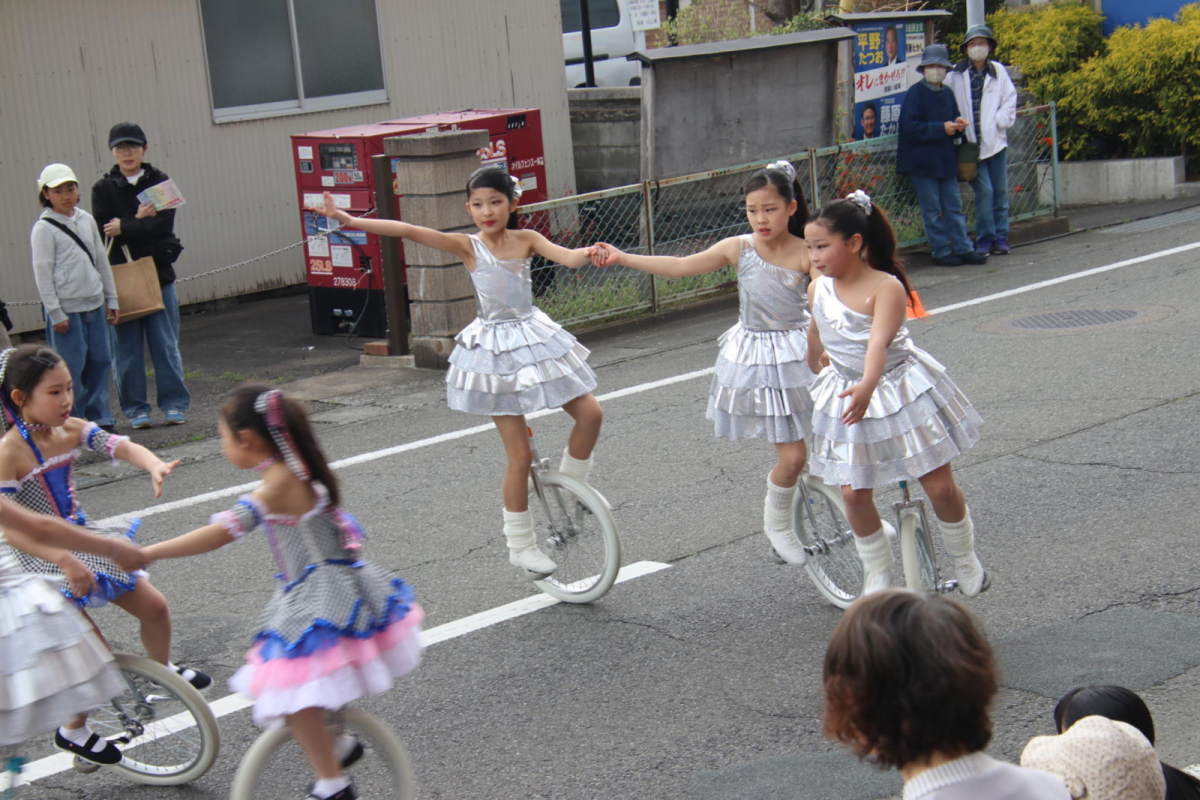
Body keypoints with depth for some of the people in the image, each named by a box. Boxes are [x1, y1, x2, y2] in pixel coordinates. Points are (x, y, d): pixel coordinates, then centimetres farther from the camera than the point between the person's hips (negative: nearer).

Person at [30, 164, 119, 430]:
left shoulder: (86, 219, 10)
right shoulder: (44, 228, -8)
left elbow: (102, 260, 16)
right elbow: (42, 272, -9)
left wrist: (111, 299, 17)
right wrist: (55, 313, -12)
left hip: (94, 304, 6)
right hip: (66, 309, -6)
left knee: (100, 361, 7)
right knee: (71, 368, -3)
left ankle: (99, 420, 16)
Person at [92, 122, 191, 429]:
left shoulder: (159, 182, 5)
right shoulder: (103, 189, 6)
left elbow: (164, 223, -10)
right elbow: (104, 228, -7)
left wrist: (125, 228, -14)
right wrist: (139, 219, -10)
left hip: (158, 273, 0)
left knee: (166, 344, 2)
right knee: (127, 348, 2)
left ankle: (174, 404, 10)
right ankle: (135, 408, 9)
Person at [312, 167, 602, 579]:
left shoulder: (526, 239, 1)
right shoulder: (467, 246, -8)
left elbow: (568, 258, -13)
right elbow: (410, 231, -18)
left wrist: (592, 251, -36)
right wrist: (350, 220, -26)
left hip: (535, 339, 4)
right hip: (494, 351, -4)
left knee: (590, 413, -2)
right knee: (520, 455, -4)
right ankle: (520, 546, 11)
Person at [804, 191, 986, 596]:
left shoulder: (886, 287, -22)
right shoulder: (818, 289, -5)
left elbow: (879, 342, -38)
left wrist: (867, 387, -54)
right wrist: (812, 369, 31)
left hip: (903, 388, -4)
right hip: (847, 393, 4)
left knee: (940, 487, 1)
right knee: (854, 493, -1)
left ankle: (965, 559, 28)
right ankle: (877, 574, 20)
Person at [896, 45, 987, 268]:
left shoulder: (947, 94, 15)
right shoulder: (915, 93, -6)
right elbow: (911, 128, -16)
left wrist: (957, 125, -1)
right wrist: (942, 128, -20)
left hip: (946, 160, 7)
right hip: (923, 163, -6)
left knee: (954, 207, 8)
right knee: (932, 210, -1)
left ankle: (963, 249, 11)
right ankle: (941, 252, 4)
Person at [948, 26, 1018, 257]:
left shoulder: (998, 71, 8)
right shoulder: (956, 75, 2)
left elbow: (1010, 99, 9)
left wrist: (999, 122, -4)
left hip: (995, 140, 2)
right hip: (971, 142, -2)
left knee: (1000, 191, 4)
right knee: (984, 190, -9)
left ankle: (1000, 237, 12)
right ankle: (984, 238, 2)